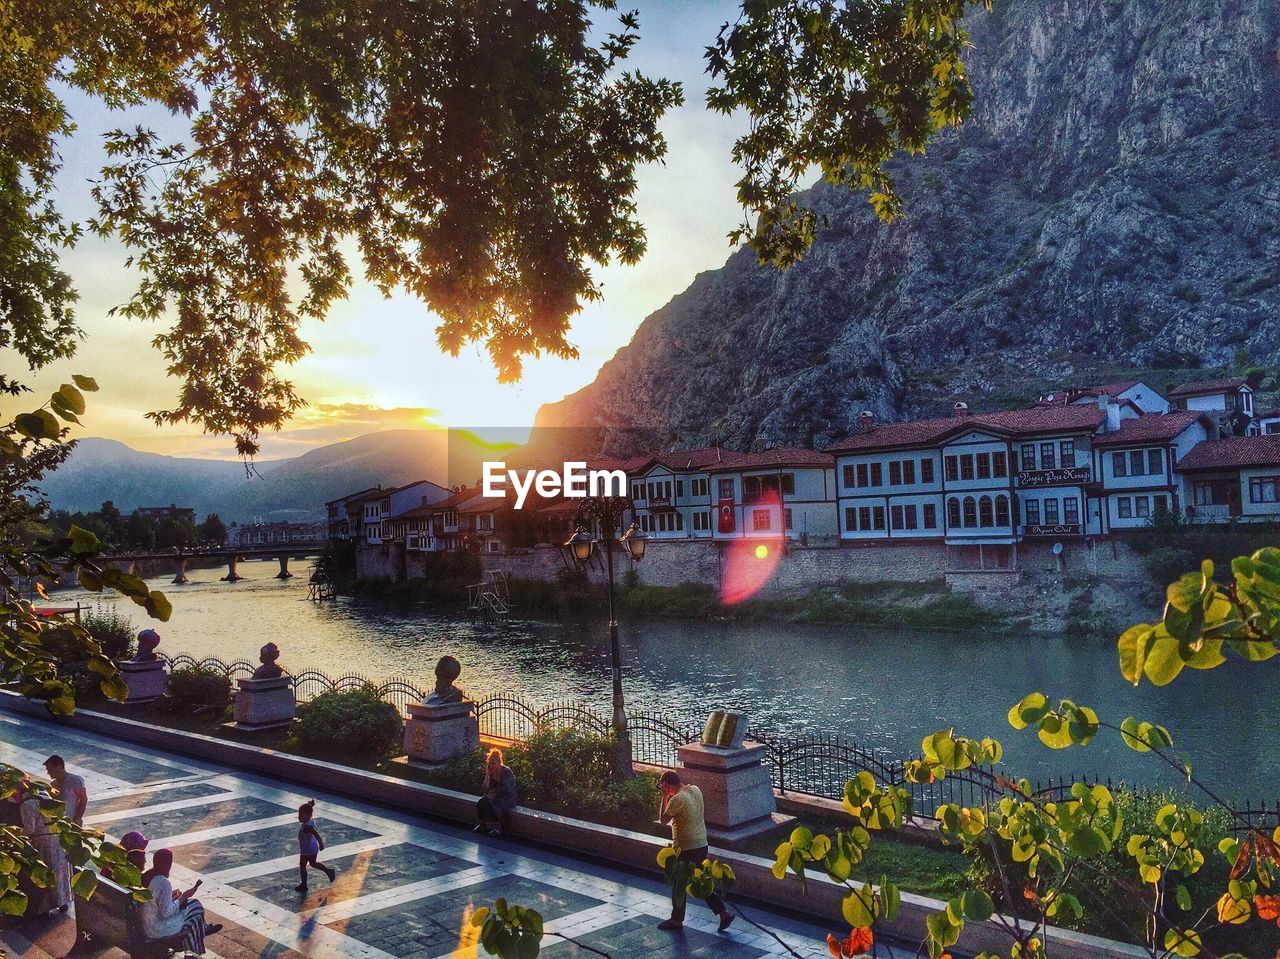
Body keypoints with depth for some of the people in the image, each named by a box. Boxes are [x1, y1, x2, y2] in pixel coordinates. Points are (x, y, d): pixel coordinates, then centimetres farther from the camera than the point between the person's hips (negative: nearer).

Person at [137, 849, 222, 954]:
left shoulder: (146, 876, -2)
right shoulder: (163, 883, -28)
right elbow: (165, 913, -25)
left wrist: (170, 895, 9)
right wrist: (182, 898, -13)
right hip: (157, 930, -8)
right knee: (195, 905, 8)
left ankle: (204, 929, 41)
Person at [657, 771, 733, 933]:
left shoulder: (677, 799, -23)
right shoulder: (695, 790, 2)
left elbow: (663, 820, -12)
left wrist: (664, 796, -11)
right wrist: (668, 795, 9)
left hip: (685, 848, -8)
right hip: (701, 845, 8)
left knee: (679, 884, 10)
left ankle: (676, 920, 24)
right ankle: (724, 913, 13)